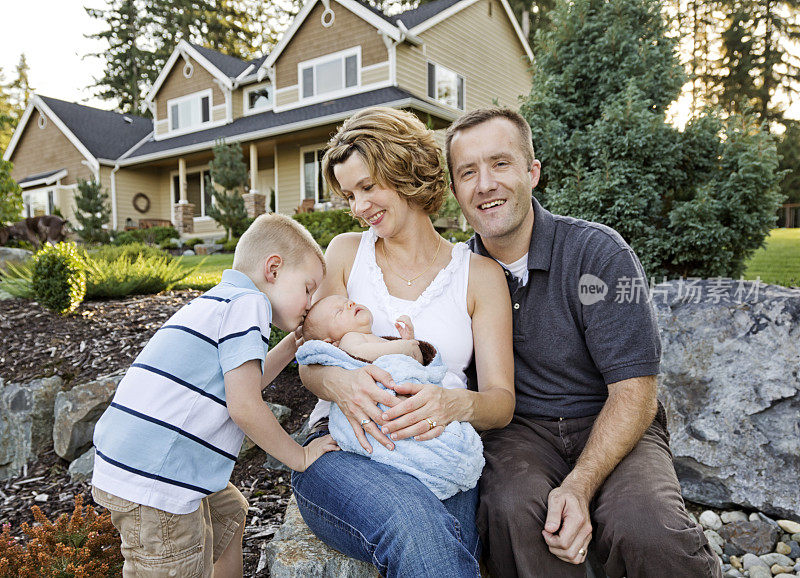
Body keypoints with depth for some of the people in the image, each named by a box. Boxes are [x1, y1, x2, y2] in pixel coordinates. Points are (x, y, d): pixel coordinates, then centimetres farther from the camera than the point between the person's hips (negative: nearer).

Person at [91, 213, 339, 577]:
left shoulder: (215, 303, 18)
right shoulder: (248, 302, -13)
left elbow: (241, 382, 25)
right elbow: (244, 407, -19)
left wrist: (293, 343, 23)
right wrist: (300, 457, -6)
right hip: (151, 483, -10)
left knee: (229, 515, 26)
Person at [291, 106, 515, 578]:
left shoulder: (480, 274, 5)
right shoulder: (346, 252, 11)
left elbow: (502, 400, 2)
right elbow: (310, 364, 7)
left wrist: (458, 404, -22)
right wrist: (338, 383, -18)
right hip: (343, 449, 0)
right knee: (415, 525, -33)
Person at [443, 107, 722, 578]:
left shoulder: (599, 252, -12)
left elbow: (634, 391, -12)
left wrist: (579, 486, -25)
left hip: (612, 429, -1)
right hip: (517, 429, 2)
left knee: (645, 531, -30)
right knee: (513, 511, -31)